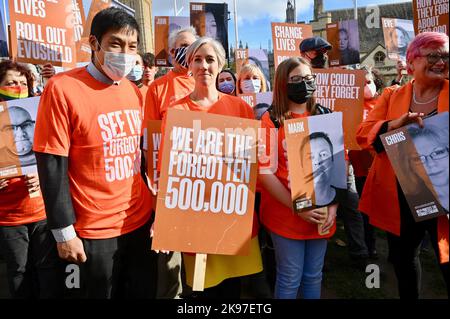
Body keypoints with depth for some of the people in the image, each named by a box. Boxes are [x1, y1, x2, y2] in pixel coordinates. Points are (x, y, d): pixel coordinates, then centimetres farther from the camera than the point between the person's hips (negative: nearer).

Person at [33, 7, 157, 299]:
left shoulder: (134, 91, 5)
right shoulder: (63, 88, -14)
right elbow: (52, 167, -14)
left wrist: (151, 204, 13)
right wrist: (64, 231, -12)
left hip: (142, 219, 6)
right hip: (95, 231, -5)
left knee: (144, 292, 19)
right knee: (102, 293, 14)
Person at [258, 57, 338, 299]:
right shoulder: (271, 120, -7)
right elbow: (265, 172, -13)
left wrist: (333, 206, -2)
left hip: (321, 214, 4)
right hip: (285, 214, -4)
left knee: (313, 276, 16)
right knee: (290, 279, 7)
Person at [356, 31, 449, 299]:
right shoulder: (392, 96, 3)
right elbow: (363, 134, -7)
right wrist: (396, 124, -24)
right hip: (399, 198, 2)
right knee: (402, 258, 20)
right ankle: (409, 297, 45)